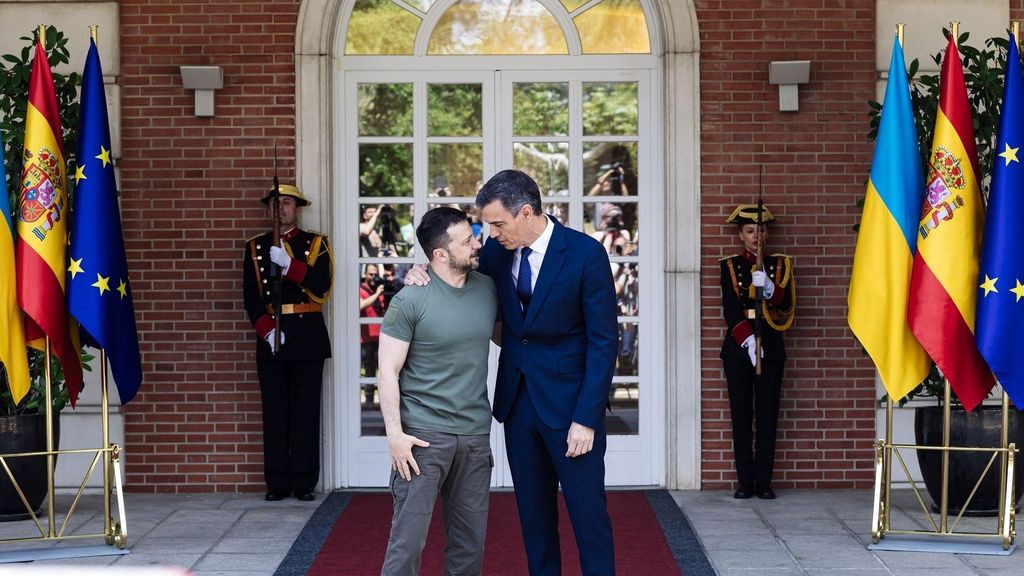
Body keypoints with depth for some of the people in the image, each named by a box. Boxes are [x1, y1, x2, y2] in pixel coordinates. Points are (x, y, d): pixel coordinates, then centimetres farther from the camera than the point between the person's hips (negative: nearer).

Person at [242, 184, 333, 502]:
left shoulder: (316, 244, 6)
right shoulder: (255, 248, 11)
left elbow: (321, 287, -8)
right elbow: (251, 298, 5)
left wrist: (288, 264, -19)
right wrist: (267, 330, -10)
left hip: (307, 337, -1)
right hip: (269, 337, 2)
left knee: (306, 410, -1)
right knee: (275, 411, 1)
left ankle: (304, 482, 3)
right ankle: (277, 482, 5)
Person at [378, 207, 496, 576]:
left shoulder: (488, 289, 5)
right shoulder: (410, 300, -8)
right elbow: (388, 371, -7)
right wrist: (394, 433, -13)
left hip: (476, 434, 5)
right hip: (424, 434, -5)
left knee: (471, 541, 9)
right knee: (409, 536, -6)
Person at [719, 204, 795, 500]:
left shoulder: (779, 264, 8)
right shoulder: (731, 266, 5)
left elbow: (786, 305, -5)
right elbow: (730, 309, -5)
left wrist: (769, 288, -26)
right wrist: (747, 339, -20)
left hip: (770, 346, 1)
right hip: (737, 346, -1)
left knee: (768, 414, -1)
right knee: (741, 414, -1)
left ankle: (764, 481, 2)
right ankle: (745, 481, 4)